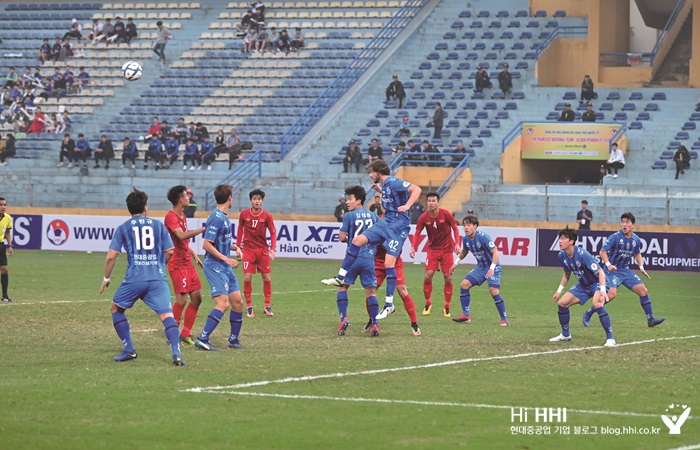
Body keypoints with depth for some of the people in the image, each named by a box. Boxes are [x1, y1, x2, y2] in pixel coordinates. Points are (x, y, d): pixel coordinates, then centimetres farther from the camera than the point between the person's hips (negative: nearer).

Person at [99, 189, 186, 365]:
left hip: (134, 278, -1)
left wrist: (106, 278, 18)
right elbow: (170, 252, 13)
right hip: (158, 278, 1)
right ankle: (176, 352, -27)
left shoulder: (123, 228, 8)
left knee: (116, 309, 20)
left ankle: (129, 350, 14)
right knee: (167, 315, -6)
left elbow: (111, 256, 4)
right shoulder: (158, 225, 12)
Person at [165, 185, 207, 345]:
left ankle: (186, 334, 14)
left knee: (197, 297, 8)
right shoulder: (171, 217, -16)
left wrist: (194, 254, 20)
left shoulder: (182, 216, 15)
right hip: (177, 264, -10)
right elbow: (181, 236, -31)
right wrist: (203, 229, -29)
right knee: (182, 299, -14)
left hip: (188, 263, 10)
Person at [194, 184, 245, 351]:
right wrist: (226, 259, -21)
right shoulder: (217, 218, -16)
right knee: (223, 303, -20)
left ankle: (234, 340, 24)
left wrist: (234, 247, 20)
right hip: (215, 266, -10)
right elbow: (207, 245, -21)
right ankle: (202, 339, -21)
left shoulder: (224, 217, 14)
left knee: (237, 302, 11)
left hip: (225, 267, 10)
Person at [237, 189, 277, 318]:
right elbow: (240, 230, 10)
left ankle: (267, 306, 15)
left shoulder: (267, 216, -4)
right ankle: (249, 307, 3)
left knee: (266, 277, 2)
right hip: (248, 249, 0)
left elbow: (273, 233, -1)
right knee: (247, 278, -7)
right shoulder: (244, 214, -1)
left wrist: (272, 249, -12)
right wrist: (238, 247, 6)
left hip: (263, 250, 0)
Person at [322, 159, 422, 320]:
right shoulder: (384, 185, 13)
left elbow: (416, 189, -22)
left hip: (398, 225, -9)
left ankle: (389, 304, -9)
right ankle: (341, 278, 2)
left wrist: (407, 206, -32)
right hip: (385, 222, 9)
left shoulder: (394, 182, -14)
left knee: (389, 262, -14)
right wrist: (379, 190, 19)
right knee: (357, 240, -3)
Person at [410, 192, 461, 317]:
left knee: (448, 277, -2)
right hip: (432, 249, 1)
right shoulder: (423, 217, -7)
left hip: (447, 249, -1)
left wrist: (457, 244, -11)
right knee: (428, 275, -12)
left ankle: (447, 307, 10)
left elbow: (455, 228, 0)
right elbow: (417, 233, 1)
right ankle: (428, 303, 7)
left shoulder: (446, 214, -11)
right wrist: (413, 247, -13)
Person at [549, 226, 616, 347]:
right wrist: (559, 290, 13)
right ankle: (565, 335, 22)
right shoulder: (562, 255, -7)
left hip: (596, 283, -8)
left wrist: (602, 290, -42)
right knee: (562, 303, 1)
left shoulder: (582, 254, -30)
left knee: (597, 305, -34)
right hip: (582, 285, 8)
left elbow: (600, 272, -30)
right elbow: (567, 274, 14)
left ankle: (610, 338, -26)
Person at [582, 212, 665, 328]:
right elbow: (603, 251, -12)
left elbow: (637, 254, 21)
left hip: (626, 271, 6)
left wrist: (641, 267, 6)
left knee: (643, 290, -1)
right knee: (611, 294, -25)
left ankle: (650, 319, 10)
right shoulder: (615, 237, -14)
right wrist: (608, 264, -28)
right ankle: (588, 314, -9)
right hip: (612, 270, -6)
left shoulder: (636, 239, 3)